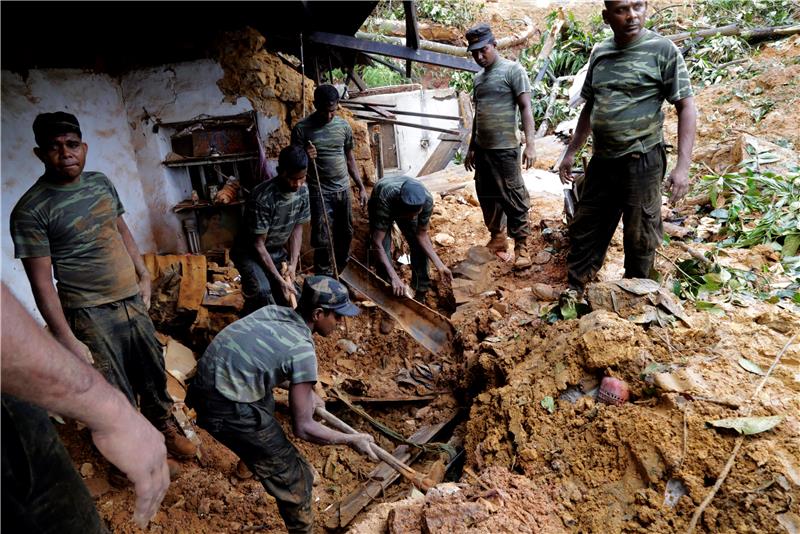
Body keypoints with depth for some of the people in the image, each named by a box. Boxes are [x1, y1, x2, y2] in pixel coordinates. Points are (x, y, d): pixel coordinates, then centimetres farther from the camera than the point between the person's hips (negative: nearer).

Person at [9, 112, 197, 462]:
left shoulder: (100, 182, 3)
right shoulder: (30, 210, -15)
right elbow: (42, 283, -15)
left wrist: (144, 276, 14)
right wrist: (67, 341, -16)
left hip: (132, 300, 6)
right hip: (91, 315, -6)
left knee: (153, 371, 19)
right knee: (118, 393, 6)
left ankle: (163, 426, 42)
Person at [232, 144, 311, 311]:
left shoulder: (303, 191, -12)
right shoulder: (262, 198, -32)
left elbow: (297, 228, 0)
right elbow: (258, 244, -26)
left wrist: (293, 264, -11)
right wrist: (279, 280, -27)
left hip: (277, 252, 6)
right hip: (249, 251, -6)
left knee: (290, 298, 6)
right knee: (262, 291, -33)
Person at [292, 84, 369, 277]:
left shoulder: (343, 125, 2)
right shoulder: (302, 129, -10)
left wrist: (361, 187, 8)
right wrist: (305, 157, -27)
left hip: (343, 190, 5)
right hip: (319, 193, -5)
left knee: (345, 235, 14)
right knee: (323, 241, -5)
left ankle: (336, 276, 34)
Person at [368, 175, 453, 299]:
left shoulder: (427, 200, -36)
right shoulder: (384, 200, -46)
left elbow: (422, 235, -22)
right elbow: (377, 243, -43)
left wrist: (440, 266, -28)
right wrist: (394, 278, -48)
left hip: (405, 208, 3)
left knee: (419, 247, -6)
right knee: (383, 251, -17)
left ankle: (420, 295, 10)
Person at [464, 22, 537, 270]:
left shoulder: (513, 70, -4)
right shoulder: (478, 78, 16)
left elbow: (526, 108, -10)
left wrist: (530, 144, -20)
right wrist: (471, 149, 20)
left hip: (504, 149, -7)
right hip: (482, 149, 7)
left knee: (513, 198, -2)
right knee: (487, 197, 12)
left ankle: (521, 246, 7)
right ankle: (497, 238, 26)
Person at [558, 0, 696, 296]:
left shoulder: (662, 50, -7)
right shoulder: (599, 53, 8)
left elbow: (686, 107, -9)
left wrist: (682, 166, -17)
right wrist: (571, 152, 16)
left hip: (641, 161, -5)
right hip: (601, 160, 5)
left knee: (639, 237, 7)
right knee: (585, 229, 11)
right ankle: (573, 289, 25)